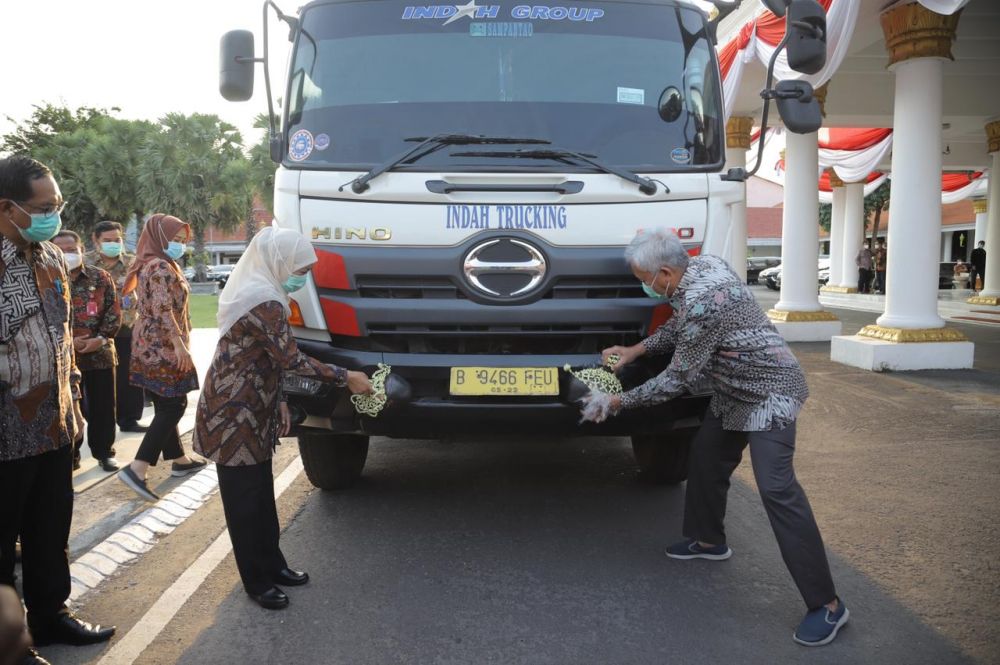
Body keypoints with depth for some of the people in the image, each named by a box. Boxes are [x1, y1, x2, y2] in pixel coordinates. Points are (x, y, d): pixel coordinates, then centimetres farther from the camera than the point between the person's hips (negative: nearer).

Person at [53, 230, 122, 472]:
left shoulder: (100, 277, 2)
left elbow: (113, 312, 0)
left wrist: (100, 339, -13)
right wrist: (67, 342, -13)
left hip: (100, 353, 0)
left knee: (103, 406, 7)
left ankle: (104, 451, 20)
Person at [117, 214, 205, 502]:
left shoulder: (148, 265, 17)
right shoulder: (162, 267, -14)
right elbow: (163, 310, -23)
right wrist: (180, 345, -25)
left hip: (150, 344, 10)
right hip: (162, 347, -10)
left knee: (164, 406, 15)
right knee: (173, 406, -8)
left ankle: (178, 460, 25)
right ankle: (137, 469, -14)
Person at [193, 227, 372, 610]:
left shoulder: (257, 293, 11)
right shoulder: (264, 302, -22)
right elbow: (292, 360, -23)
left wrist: (277, 404, 17)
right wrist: (346, 378, -16)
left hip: (250, 411, 10)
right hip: (234, 415, -10)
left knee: (261, 494, 17)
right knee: (244, 499, 2)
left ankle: (271, 566, 29)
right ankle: (257, 582, 14)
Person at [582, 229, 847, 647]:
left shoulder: (701, 301, -29)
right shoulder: (700, 267, -1)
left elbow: (678, 378, -21)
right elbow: (679, 325, 17)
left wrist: (616, 403, -13)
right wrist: (636, 350, 11)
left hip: (768, 391, -10)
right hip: (735, 390, 11)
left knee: (776, 488, -15)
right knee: (707, 457, 19)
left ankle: (826, 604, -10)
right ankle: (708, 540, 40)